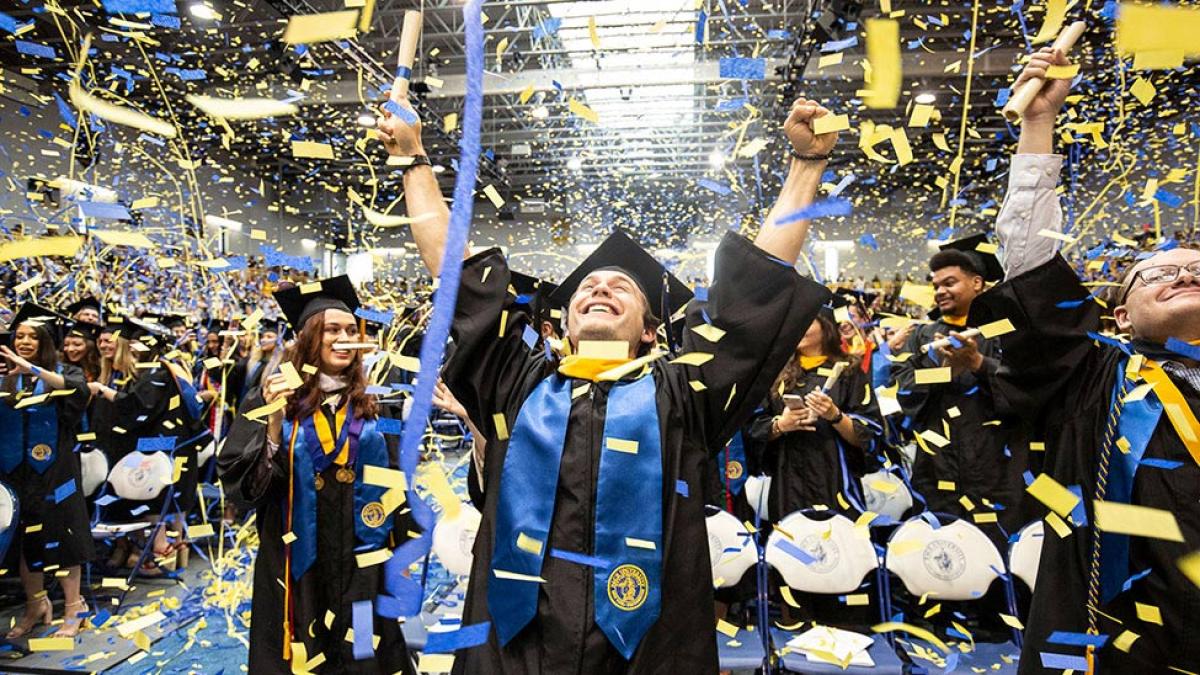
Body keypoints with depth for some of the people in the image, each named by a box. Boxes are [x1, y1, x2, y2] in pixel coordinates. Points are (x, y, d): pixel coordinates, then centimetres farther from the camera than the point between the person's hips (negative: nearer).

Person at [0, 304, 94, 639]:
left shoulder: (63, 371, -2)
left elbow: (77, 388, -25)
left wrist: (33, 369, -34)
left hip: (54, 472, -3)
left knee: (62, 535, 2)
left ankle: (73, 609, 12)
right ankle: (35, 605, 26)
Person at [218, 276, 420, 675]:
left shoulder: (370, 403, 3)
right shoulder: (270, 399, -3)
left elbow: (395, 479, 5)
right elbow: (237, 480, -10)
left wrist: (403, 548, 4)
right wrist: (274, 424, -24)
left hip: (363, 564, 2)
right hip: (297, 564, -1)